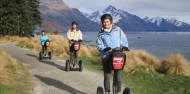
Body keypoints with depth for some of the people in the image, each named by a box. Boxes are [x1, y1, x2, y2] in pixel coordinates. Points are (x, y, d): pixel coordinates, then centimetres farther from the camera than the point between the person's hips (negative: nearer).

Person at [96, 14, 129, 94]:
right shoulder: (101, 34, 7)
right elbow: (99, 45, 0)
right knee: (107, 76, 3)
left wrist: (125, 46, -12)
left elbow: (124, 39, 8)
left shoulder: (117, 30, 4)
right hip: (106, 57, 1)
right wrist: (105, 49, -20)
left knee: (118, 76, -1)